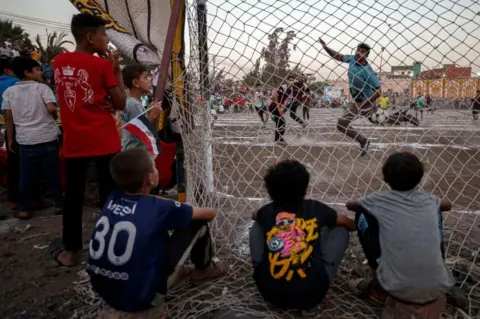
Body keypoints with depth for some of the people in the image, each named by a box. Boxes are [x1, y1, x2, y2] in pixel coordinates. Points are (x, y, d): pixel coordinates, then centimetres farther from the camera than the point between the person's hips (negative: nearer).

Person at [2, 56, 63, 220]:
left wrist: (10, 139, 12)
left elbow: (8, 117, 5)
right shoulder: (42, 88, -5)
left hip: (25, 140, 3)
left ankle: (24, 209, 15)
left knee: (26, 175, 9)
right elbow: (51, 108, -17)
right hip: (47, 137, -2)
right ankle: (59, 204, 14)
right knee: (52, 172, 7)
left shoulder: (9, 91, 6)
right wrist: (54, 117, 6)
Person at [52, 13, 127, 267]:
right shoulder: (102, 65, -9)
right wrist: (116, 70, 0)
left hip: (73, 142, 5)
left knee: (73, 195, 11)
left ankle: (70, 249, 20)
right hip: (104, 141, -4)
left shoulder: (59, 62, 8)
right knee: (109, 194, 6)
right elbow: (120, 104, -6)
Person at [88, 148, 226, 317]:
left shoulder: (112, 198, 0)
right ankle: (203, 270, 27)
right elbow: (210, 213, 2)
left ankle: (174, 271, 27)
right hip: (139, 297, -6)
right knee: (197, 223, 2)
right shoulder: (158, 208, -14)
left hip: (103, 290, 6)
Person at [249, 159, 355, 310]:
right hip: (311, 294, -1)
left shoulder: (267, 211, 4)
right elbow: (350, 224, 21)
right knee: (341, 230, 14)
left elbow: (254, 216, 32)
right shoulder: (315, 208, 1)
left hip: (269, 292, 2)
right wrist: (358, 224, 43)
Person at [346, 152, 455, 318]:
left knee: (363, 213, 9)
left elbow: (350, 204, 20)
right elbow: (447, 205, 32)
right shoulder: (428, 200, 6)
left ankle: (378, 289, 17)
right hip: (438, 288, 3)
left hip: (398, 290, -3)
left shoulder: (381, 200, -2)